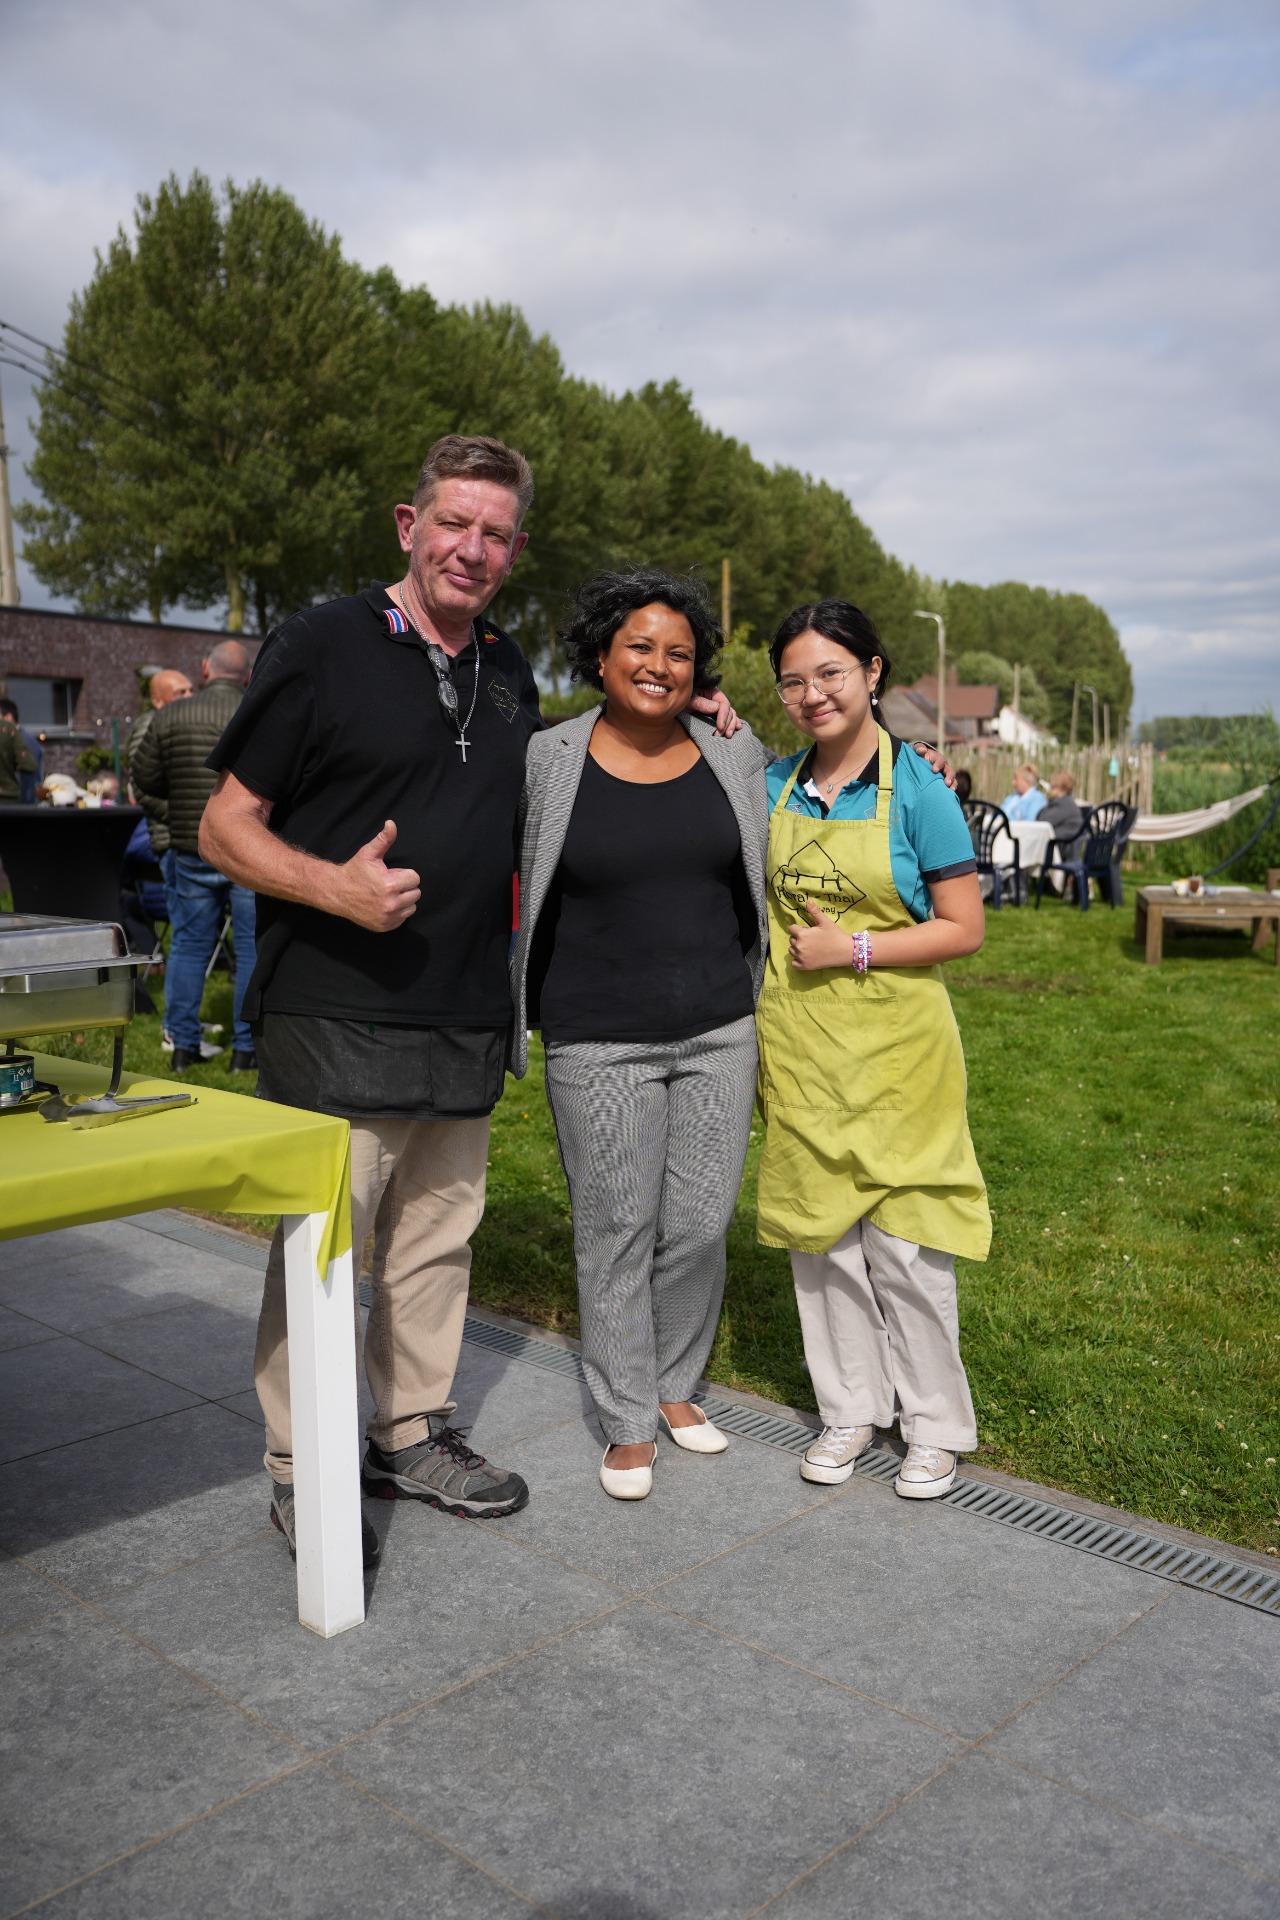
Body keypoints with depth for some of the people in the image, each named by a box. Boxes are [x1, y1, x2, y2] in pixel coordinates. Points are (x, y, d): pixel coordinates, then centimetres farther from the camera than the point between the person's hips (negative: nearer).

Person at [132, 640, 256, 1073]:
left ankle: (183, 1045, 17)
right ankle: (245, 1047, 8)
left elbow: (142, 779, 7)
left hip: (191, 851, 2)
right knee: (253, 946, 6)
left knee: (188, 944, 12)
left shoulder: (170, 716, 1)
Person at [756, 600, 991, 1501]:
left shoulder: (916, 791, -7)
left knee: (904, 1240, 1)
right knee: (818, 1231, 12)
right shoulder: (775, 786, 5)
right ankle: (850, 1408, 29)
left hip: (894, 1046, -4)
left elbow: (963, 927, -6)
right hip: (798, 1047, 4)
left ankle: (936, 1425, 21)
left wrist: (855, 949, -17)